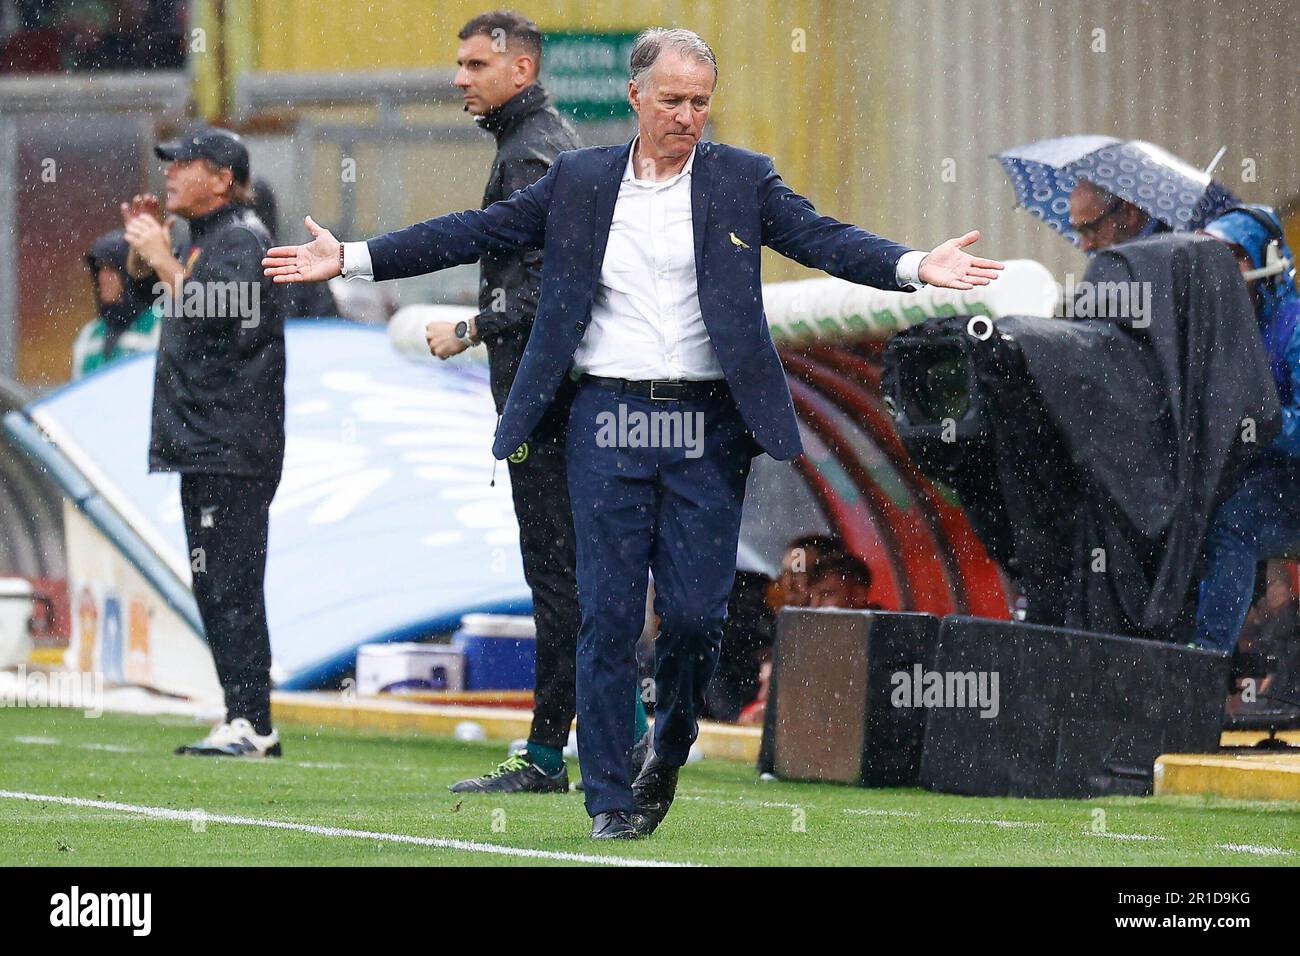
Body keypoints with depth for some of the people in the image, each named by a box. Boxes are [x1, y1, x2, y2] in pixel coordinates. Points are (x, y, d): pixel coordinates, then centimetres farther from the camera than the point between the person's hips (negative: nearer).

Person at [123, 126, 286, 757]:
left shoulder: (241, 238, -10)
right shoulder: (202, 237, 20)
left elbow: (209, 318, -20)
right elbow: (142, 280, 31)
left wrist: (163, 257, -12)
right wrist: (142, 243, 13)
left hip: (232, 446, -10)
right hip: (203, 445, 10)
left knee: (229, 583, -13)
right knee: (215, 586, 10)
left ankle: (250, 723, -15)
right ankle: (246, 722, 13)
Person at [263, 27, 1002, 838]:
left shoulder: (743, 180, 6)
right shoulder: (578, 182, 9)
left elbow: (824, 239, -6)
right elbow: (474, 234, 10)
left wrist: (915, 267, -24)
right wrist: (352, 259, 5)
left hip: (705, 428, -1)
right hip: (607, 419, 1)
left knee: (697, 613, -3)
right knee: (609, 614, -2)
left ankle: (669, 753, 24)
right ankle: (611, 799, 4)